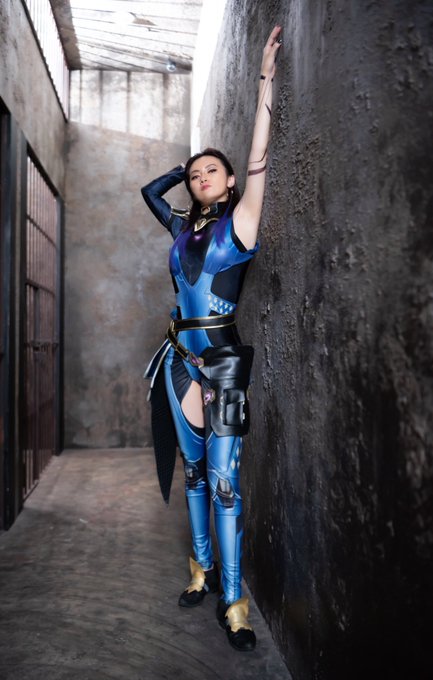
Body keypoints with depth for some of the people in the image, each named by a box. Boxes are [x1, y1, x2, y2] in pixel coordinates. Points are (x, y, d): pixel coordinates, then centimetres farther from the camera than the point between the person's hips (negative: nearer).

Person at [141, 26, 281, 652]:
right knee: (195, 469, 11)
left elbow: (259, 157, -9)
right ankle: (203, 568, 24)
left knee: (224, 476, -8)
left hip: (225, 358, -5)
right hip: (182, 357, 5)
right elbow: (149, 190, 30)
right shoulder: (182, 227, 13)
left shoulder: (239, 221, 0)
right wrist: (184, 166, 22)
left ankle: (233, 600, 0)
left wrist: (267, 75, -7)